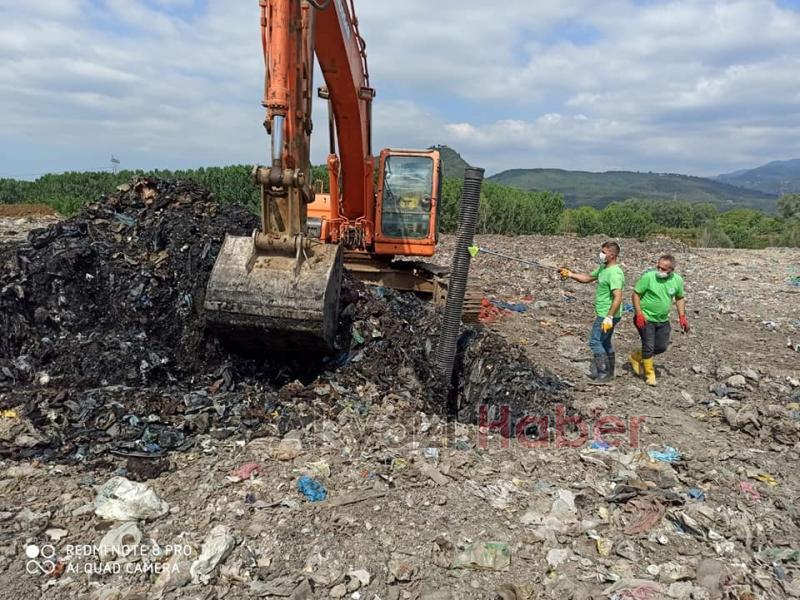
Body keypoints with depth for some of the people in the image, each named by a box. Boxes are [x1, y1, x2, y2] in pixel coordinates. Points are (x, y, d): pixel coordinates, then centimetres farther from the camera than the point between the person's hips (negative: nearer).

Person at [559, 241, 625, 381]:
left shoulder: (615, 273, -23)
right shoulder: (603, 268, 9)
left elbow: (618, 297, -30)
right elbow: (587, 278, 22)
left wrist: (609, 317, -33)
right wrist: (570, 274, 10)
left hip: (607, 316, -10)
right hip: (604, 314, 10)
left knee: (595, 342, -6)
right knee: (605, 343, 17)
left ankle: (604, 373, 2)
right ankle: (608, 373, 28)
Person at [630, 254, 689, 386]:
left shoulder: (677, 280, -4)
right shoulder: (648, 276, -19)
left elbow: (680, 298, 11)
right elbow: (636, 294, -12)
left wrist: (682, 316, 2)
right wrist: (639, 314, -19)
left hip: (663, 320, 5)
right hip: (645, 318, -5)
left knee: (662, 347, 10)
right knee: (649, 346, -4)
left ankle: (637, 356, 32)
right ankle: (650, 374, 15)